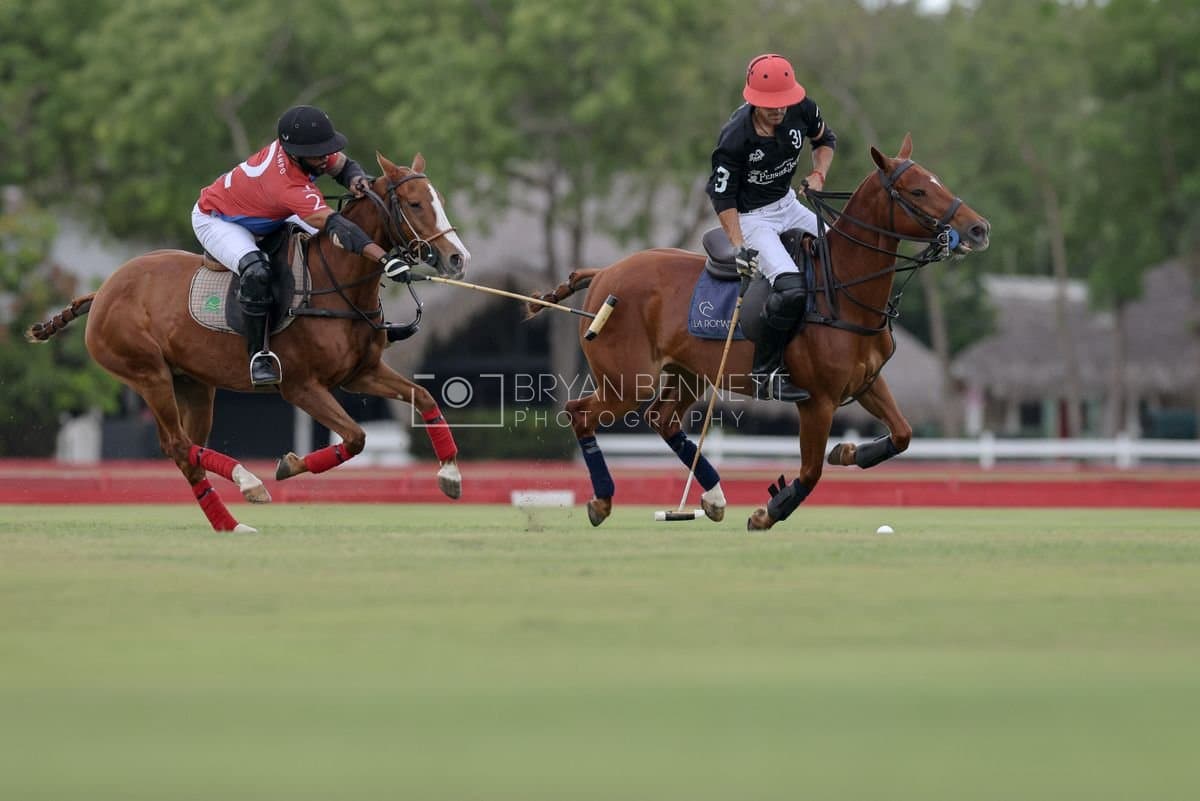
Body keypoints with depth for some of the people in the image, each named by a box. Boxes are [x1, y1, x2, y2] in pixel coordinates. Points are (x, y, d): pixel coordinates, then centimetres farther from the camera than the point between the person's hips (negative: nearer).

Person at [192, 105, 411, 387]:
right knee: (257, 271, -36)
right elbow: (334, 223, -51)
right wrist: (386, 260, -58)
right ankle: (258, 356, -22)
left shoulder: (293, 145, -22)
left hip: (264, 218, 9)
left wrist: (356, 179, -29)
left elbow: (343, 165, -3)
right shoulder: (287, 185, -44)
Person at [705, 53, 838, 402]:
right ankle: (765, 373, -14)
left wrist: (818, 175, -8)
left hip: (787, 205, 8)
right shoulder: (734, 138, -28)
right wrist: (739, 246, -25)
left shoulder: (802, 110, -12)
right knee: (791, 289, -27)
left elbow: (825, 140, 10)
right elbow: (723, 198, -18)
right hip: (750, 216, -8)